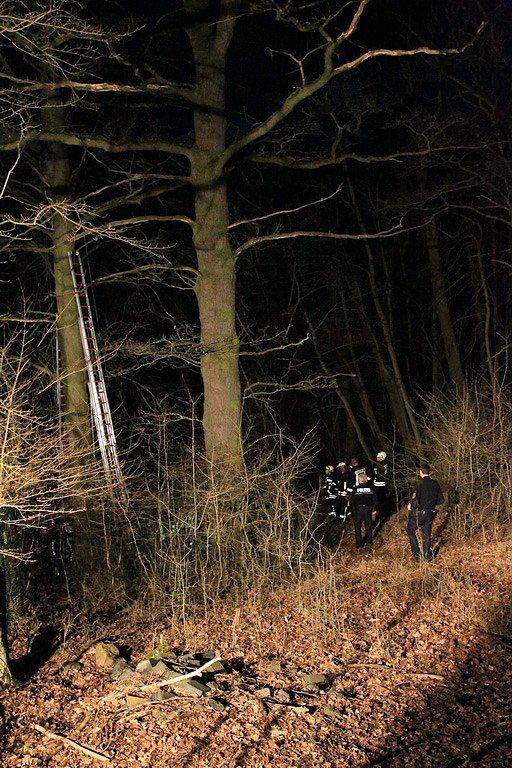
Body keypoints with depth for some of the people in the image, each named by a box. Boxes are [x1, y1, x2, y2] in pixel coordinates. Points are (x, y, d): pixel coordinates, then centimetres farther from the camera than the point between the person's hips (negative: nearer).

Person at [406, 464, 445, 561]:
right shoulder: (435, 484, -1)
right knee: (426, 534, 17)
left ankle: (417, 554, 9)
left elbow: (415, 501, -26)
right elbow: (441, 500, 6)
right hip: (430, 513, 5)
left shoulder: (420, 484, -21)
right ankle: (427, 556, 20)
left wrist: (410, 506, -5)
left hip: (419, 514, -5)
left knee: (411, 531, 13)